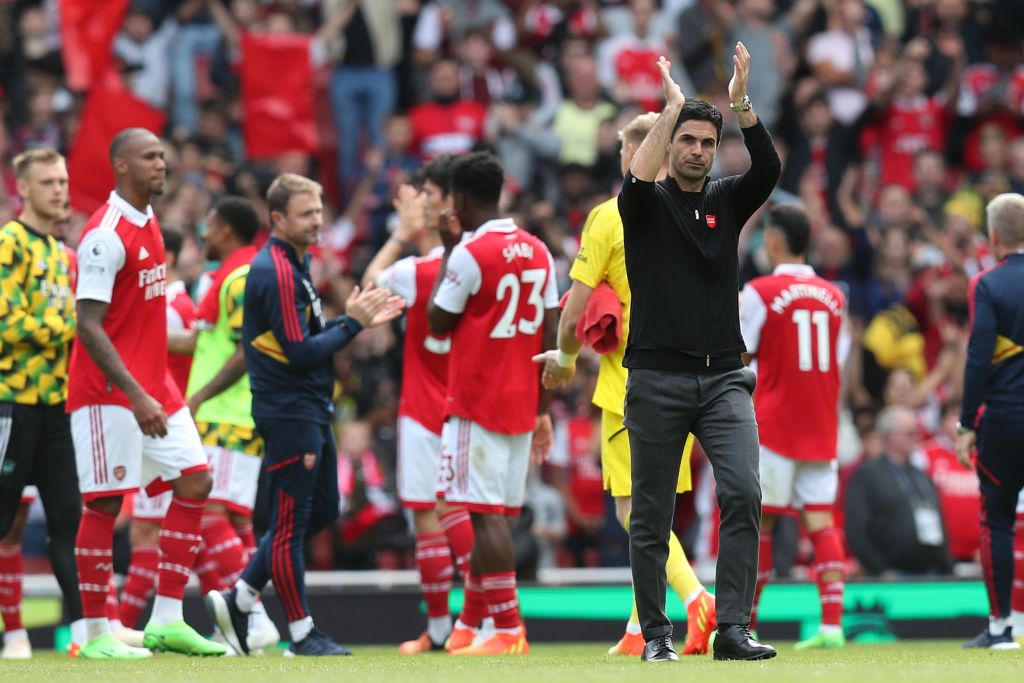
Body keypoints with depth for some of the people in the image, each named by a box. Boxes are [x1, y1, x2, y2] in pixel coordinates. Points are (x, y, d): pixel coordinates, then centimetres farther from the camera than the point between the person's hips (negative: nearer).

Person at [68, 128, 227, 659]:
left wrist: (155, 389, 17)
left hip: (153, 388, 9)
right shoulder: (106, 235, -15)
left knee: (194, 481, 3)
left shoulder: (149, 225, 13)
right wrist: (136, 396, -25)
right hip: (109, 393, -9)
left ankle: (166, 620, 6)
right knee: (105, 502, -4)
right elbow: (89, 326, -20)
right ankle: (96, 635, 2)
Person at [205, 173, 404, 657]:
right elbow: (300, 352, -21)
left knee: (321, 511, 16)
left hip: (311, 411, 10)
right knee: (290, 523, -2)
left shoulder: (296, 263, 14)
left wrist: (358, 318, 3)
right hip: (288, 412, -10)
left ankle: (236, 601, 20)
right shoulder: (276, 272, -18)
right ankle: (301, 632, 6)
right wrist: (353, 323, -14)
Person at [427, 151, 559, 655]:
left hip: (476, 405, -7)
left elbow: (438, 324, -3)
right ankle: (467, 627, 19)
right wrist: (541, 410, 16)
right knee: (495, 515, 11)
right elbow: (550, 337, 11)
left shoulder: (469, 254, -13)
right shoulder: (538, 252, 9)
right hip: (521, 404, 7)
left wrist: (447, 250, 4)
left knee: (487, 514, -7)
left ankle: (509, 629, -12)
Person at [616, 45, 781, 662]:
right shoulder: (647, 205, 3)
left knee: (744, 494, -16)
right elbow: (637, 178, -21)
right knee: (652, 514, 3)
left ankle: (734, 628, -18)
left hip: (724, 378, 2)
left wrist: (741, 102, -18)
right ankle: (656, 632, 14)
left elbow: (770, 169, -8)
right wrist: (672, 106, -19)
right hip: (658, 379, -2)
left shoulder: (728, 201, 11)